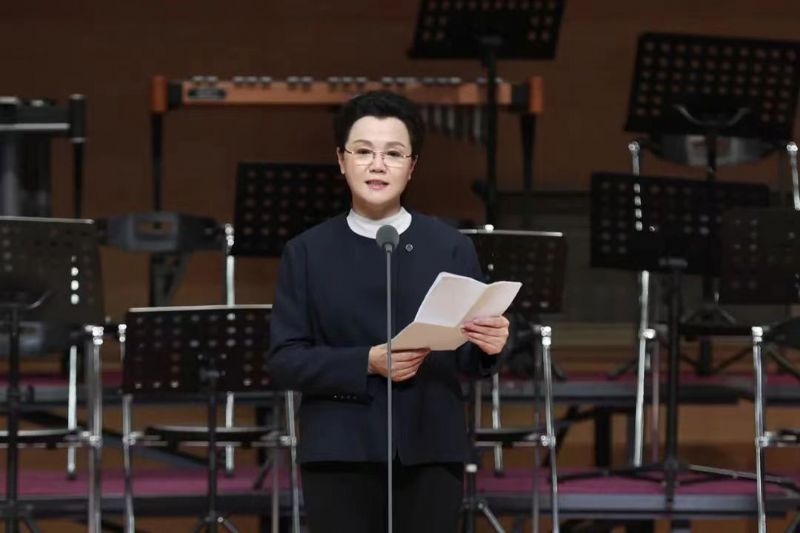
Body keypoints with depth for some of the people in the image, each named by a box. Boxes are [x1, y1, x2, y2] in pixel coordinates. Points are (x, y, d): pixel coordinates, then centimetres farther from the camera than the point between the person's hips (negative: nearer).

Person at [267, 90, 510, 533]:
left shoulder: (451, 248, 6)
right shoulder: (307, 253, 6)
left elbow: (468, 359, 4)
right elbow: (283, 361, -2)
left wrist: (488, 347, -21)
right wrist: (367, 363, -16)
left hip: (430, 451, 0)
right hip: (340, 454, 0)